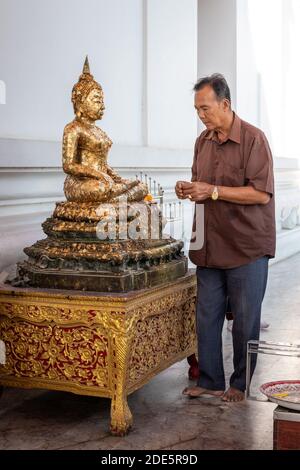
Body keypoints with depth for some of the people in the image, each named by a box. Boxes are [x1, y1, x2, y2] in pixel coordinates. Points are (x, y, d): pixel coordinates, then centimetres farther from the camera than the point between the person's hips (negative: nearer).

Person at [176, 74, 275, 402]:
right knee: (207, 316, 10)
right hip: (210, 246, 7)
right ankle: (210, 381, 22)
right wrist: (189, 190, 0)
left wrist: (213, 191, -20)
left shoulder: (253, 139, -11)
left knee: (245, 320, 4)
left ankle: (240, 384, 18)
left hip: (246, 246, -6)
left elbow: (261, 193, -18)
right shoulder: (203, 141, 11)